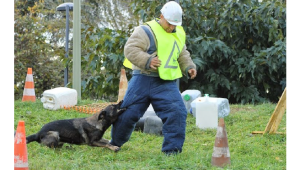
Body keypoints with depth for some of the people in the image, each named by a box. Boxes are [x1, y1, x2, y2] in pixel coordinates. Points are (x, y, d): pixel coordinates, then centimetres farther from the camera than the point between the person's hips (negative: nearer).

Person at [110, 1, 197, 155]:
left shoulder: (179, 34, 13)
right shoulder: (147, 31, -10)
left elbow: (182, 55, 26)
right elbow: (130, 49, -18)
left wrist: (188, 67, 7)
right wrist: (147, 60, -31)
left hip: (166, 83, 4)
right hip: (143, 80, -4)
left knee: (177, 113, -13)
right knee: (128, 113, 3)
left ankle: (172, 149, -5)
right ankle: (115, 143, 26)